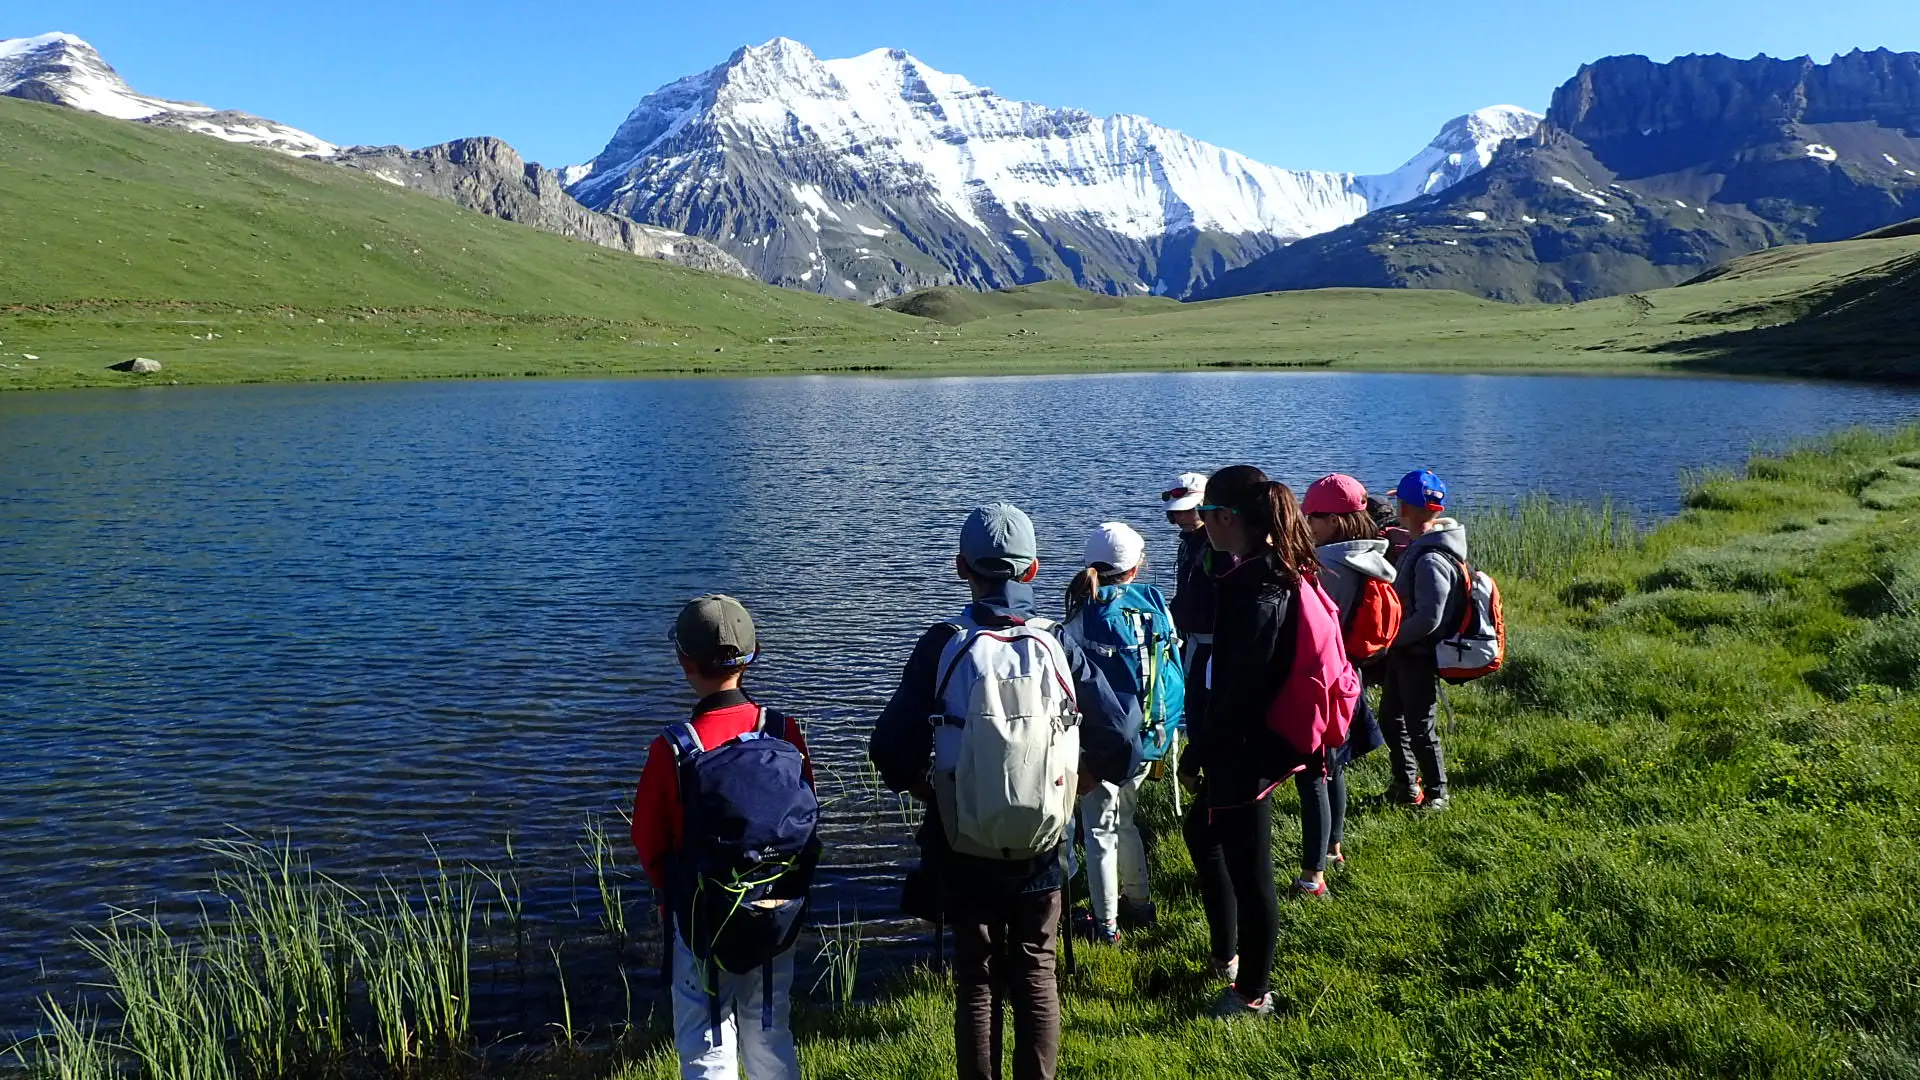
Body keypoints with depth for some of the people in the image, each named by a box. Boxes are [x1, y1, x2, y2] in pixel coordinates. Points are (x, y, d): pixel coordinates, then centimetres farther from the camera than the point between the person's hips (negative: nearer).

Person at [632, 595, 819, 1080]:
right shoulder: (786, 732, -10)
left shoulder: (672, 750, -20)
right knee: (770, 1039, 20)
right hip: (779, 919, 4)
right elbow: (805, 819, 2)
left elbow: (649, 843, -7)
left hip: (704, 922, -3)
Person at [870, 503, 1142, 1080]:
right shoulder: (1057, 648, -9)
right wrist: (1071, 781, 10)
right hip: (1042, 847, 1)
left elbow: (891, 751, -10)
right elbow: (1122, 742, -7)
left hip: (963, 848, -1)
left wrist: (927, 791, 9)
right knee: (1036, 973, 18)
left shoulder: (942, 647, -12)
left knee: (976, 977, 16)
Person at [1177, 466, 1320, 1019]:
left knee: (1247, 869, 6)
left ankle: (1253, 993, 24)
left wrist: (1196, 754, -16)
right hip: (1255, 741, 11)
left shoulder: (1253, 588, -25)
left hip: (1244, 750, -11)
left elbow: (1237, 689, -26)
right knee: (1201, 832, 28)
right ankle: (1226, 955, 43)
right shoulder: (1279, 573, 5)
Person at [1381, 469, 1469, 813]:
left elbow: (1428, 619, -29)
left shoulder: (1432, 559, -27)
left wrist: (1389, 638, -17)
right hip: (1404, 652, 10)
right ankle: (1406, 784, 35)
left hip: (1418, 656, -10)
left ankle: (1436, 794, 21)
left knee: (1421, 729, 5)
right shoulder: (1420, 545, 4)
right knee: (1390, 718, 20)